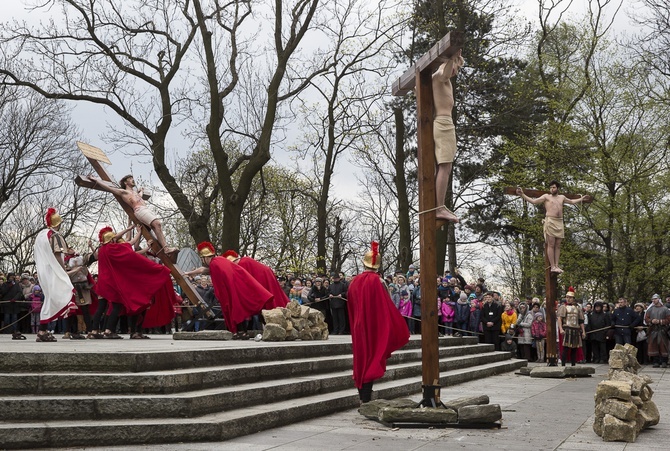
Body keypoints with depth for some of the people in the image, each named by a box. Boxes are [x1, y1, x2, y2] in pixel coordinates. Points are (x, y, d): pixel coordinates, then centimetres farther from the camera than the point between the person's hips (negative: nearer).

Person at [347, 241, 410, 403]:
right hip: (374, 327, -5)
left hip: (358, 326, 5)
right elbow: (386, 306, -15)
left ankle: (362, 397, 23)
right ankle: (366, 398, 1)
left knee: (361, 358, 15)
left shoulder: (354, 281, 2)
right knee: (371, 359, 1)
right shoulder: (376, 281, -14)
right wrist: (398, 328, -5)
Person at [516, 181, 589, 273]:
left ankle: (556, 265, 0)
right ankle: (552, 267, -12)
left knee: (558, 245, 0)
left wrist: (581, 199, 44)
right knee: (551, 245, -9)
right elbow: (533, 201, 1)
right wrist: (522, 195, -9)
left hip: (560, 223, 5)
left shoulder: (562, 197, 23)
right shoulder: (546, 196, 9)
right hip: (550, 222, -5)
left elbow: (572, 202, 40)